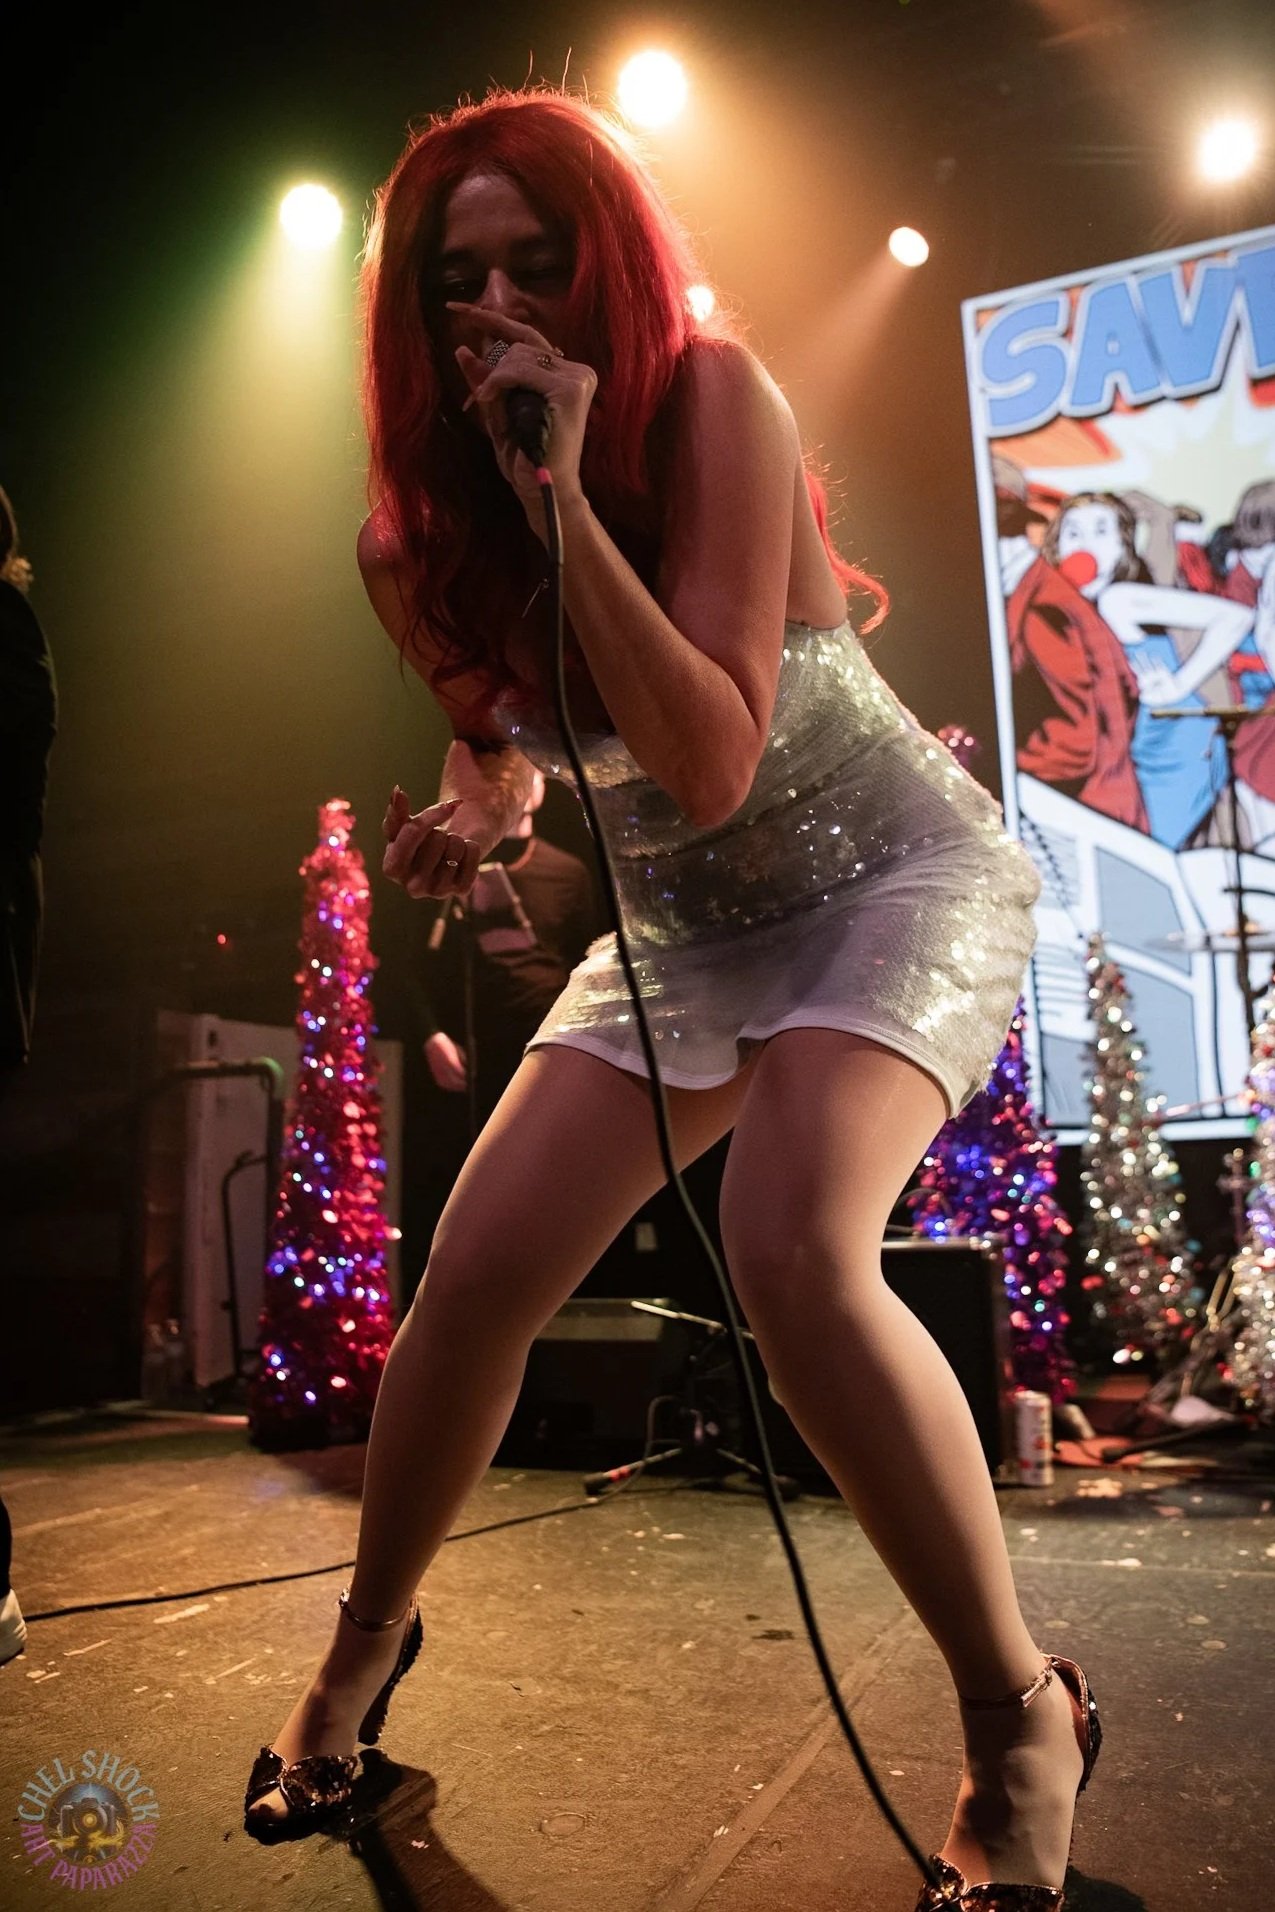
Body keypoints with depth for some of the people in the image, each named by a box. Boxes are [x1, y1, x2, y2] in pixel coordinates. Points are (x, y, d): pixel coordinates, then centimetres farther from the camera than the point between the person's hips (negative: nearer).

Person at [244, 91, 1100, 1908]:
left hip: (896, 873, -4)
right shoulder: (413, 540, -5)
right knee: (477, 1267, -7)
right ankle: (367, 1641, 23)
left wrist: (563, 494, -33)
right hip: (685, 926, 5)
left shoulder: (711, 402, -20)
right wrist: (466, 824, -7)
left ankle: (1025, 1721, -5)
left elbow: (713, 763, -29)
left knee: (794, 1251, -31)